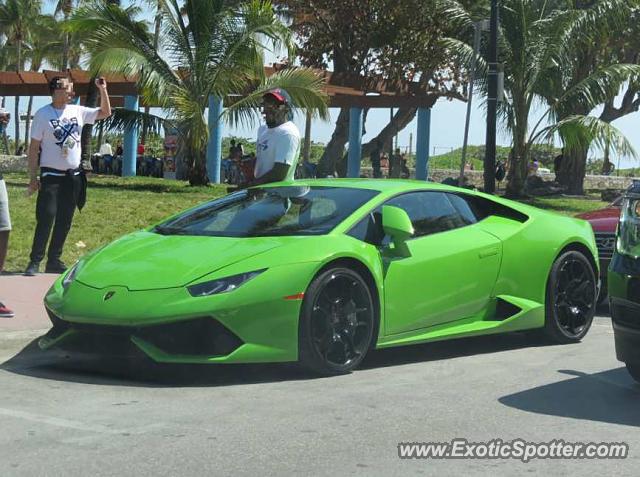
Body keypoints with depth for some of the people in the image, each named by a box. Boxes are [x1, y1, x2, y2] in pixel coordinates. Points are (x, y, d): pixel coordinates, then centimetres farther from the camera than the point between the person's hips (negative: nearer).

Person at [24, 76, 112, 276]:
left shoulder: (78, 111, 6)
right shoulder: (43, 114, -8)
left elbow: (105, 113, 15)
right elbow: (34, 148, -7)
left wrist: (103, 90, -1)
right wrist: (32, 178, -10)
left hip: (73, 176, 5)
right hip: (51, 175, -5)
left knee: (64, 221, 8)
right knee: (46, 219, -11)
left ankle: (54, 261, 17)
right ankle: (34, 262, -5)